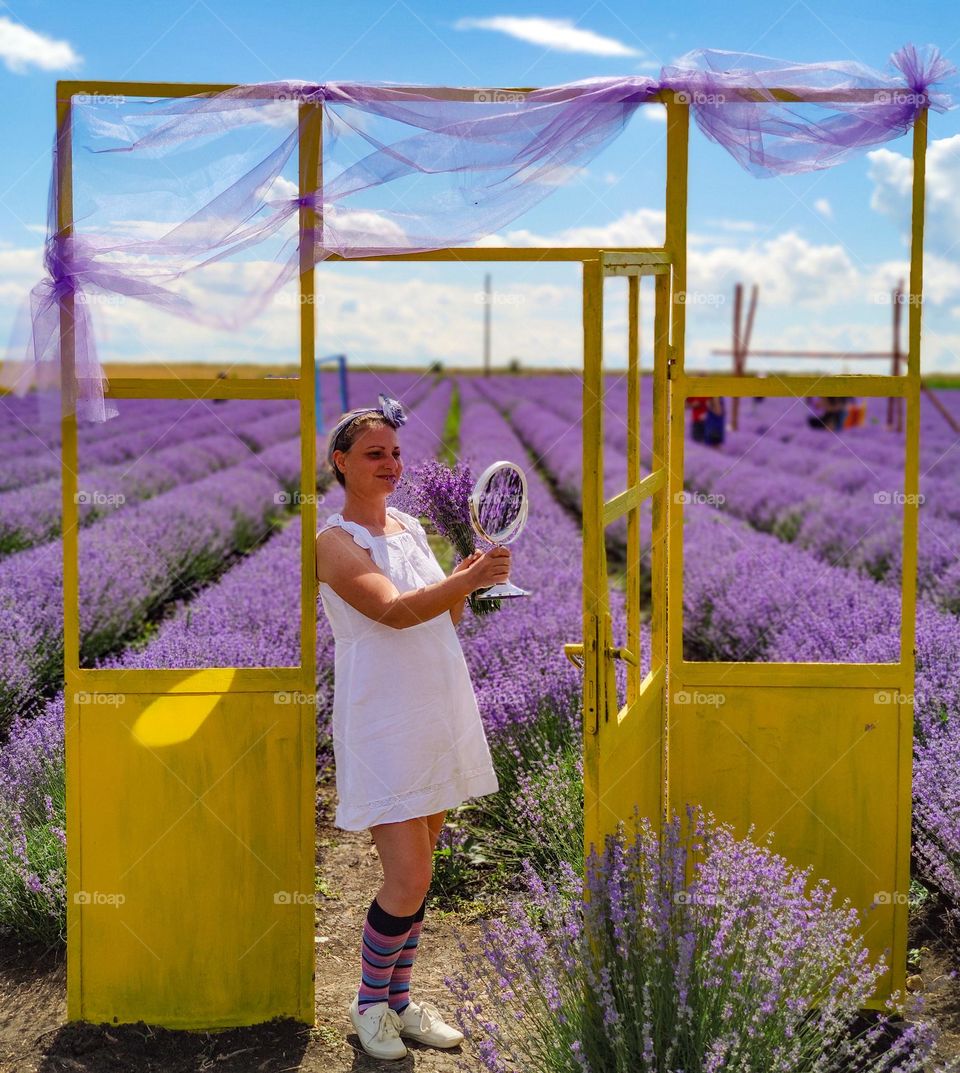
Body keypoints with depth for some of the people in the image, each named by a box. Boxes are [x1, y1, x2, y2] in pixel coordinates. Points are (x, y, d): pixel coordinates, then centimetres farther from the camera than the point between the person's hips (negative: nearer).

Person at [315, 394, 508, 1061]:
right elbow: (395, 611, -25)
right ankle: (369, 1005, 13)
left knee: (418, 870, 12)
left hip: (439, 716, 7)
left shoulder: (411, 528, 12)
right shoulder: (336, 542, -10)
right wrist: (468, 578, -38)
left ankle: (399, 1001, 26)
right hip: (383, 724, -7)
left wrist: (466, 584, -3)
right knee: (409, 878, -9)